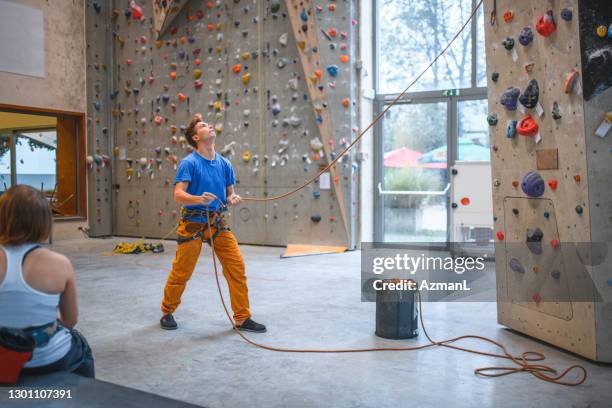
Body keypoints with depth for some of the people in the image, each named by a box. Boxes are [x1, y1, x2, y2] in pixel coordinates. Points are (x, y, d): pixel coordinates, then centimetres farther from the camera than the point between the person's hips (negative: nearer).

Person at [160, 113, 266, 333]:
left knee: (237, 268, -2)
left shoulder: (224, 164, 6)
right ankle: (167, 312, 30)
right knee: (181, 273, 5)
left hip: (218, 223, 5)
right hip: (193, 224, -5)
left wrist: (234, 199, -9)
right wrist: (199, 199, -37)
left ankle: (242, 318, 10)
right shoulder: (189, 163, -11)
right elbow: (178, 194, -19)